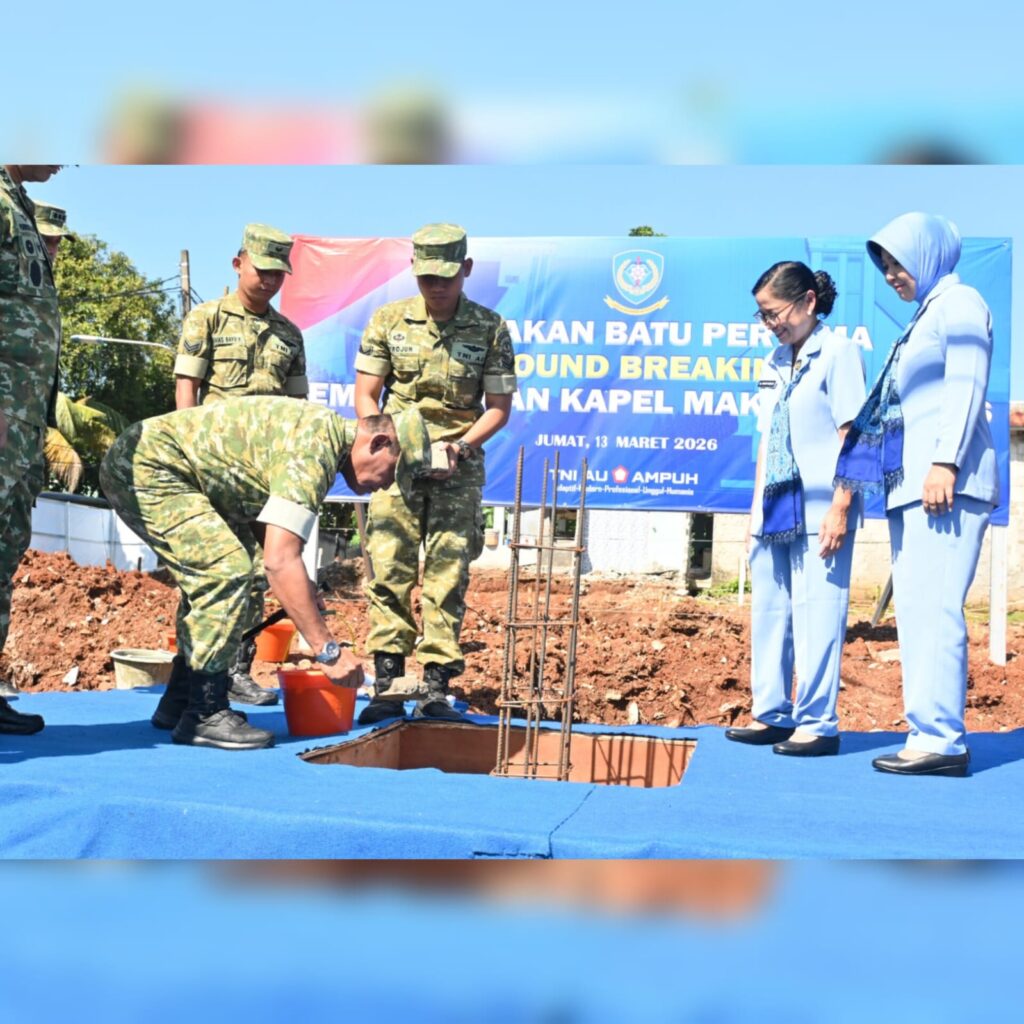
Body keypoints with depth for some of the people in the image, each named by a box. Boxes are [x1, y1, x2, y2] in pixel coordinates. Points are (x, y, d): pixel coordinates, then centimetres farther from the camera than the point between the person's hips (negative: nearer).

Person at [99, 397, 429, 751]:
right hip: (146, 467, -11)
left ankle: (178, 704, 22)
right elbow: (280, 560, -27)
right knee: (228, 571, -18)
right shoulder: (313, 448, -21)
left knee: (212, 576, 15)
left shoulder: (325, 431, 11)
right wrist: (328, 651, -24)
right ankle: (203, 715, -10)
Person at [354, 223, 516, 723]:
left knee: (447, 578, -1)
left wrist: (460, 446, -13)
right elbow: (365, 395, 4)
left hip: (458, 472, -1)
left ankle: (435, 689, 5)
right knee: (389, 572, -2)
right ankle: (386, 686, 4)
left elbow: (499, 407, 3)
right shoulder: (388, 320, 2)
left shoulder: (490, 329, -1)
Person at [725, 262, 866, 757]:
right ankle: (771, 714, 20)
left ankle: (817, 724, 2)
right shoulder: (775, 362, 15)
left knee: (816, 615, -5)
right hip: (775, 511, 8)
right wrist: (757, 509, 14)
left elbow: (851, 435, -9)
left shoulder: (837, 353, -5)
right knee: (768, 614, 10)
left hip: (818, 511, -7)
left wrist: (840, 509, -16)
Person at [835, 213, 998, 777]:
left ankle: (943, 739, -14)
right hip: (911, 483, 9)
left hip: (947, 480, -9)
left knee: (934, 606, -14)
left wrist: (945, 462, -21)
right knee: (912, 606, 5)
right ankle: (927, 731, 6)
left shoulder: (959, 303, 0)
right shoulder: (924, 316, 25)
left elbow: (966, 385, -12)